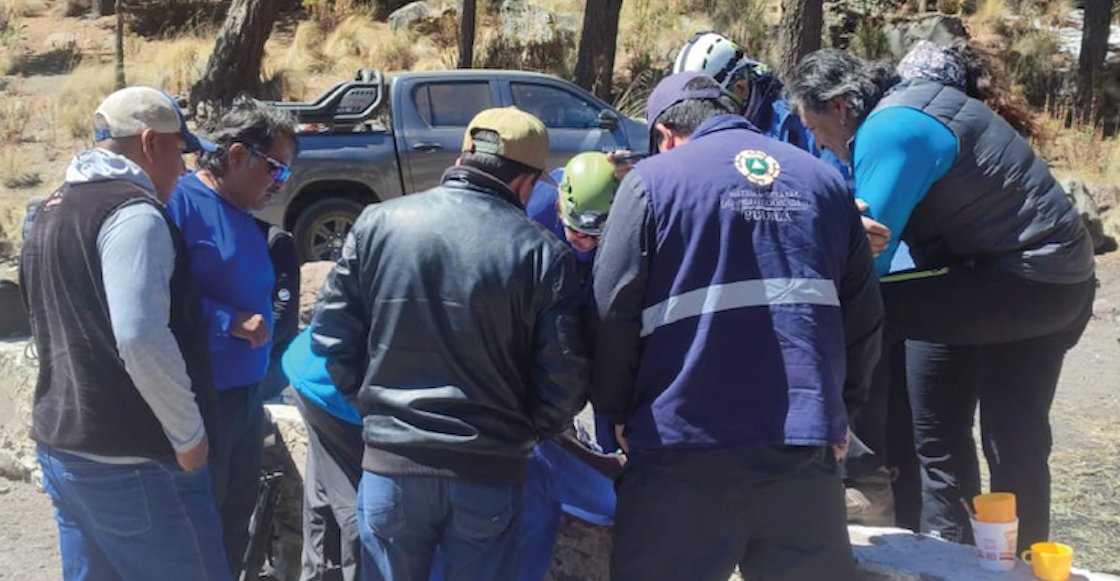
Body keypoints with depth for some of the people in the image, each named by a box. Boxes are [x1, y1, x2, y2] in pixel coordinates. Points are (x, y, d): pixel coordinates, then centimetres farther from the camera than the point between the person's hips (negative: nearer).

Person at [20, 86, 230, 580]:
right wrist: (189, 433, -17)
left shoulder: (52, 212, 16)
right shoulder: (132, 212, -16)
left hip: (61, 446, 10)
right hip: (132, 460, -9)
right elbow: (141, 339, -27)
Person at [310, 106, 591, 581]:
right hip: (489, 473, -1)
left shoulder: (378, 223, -4)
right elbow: (564, 380, -8)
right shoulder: (543, 254, -9)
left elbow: (331, 335, 0)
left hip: (391, 463, 2)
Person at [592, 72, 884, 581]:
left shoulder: (652, 179, 0)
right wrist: (841, 406, 24)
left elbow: (613, 310, -4)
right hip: (804, 441, 4)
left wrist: (616, 412, 9)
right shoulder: (824, 181, 14)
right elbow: (864, 314, 13)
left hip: (685, 442, -3)